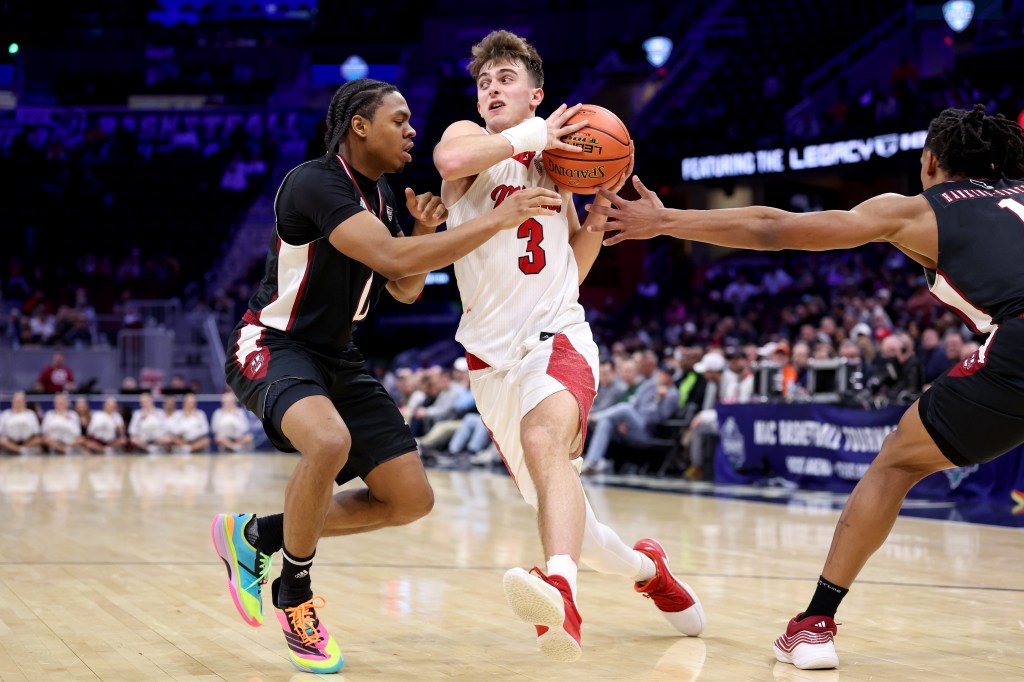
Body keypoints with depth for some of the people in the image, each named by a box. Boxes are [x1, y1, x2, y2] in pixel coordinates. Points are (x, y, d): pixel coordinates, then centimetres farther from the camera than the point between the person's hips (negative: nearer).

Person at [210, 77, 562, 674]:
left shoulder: (383, 194, 8)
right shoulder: (316, 182, -21)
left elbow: (406, 291, 15)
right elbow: (391, 257, -34)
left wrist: (424, 232, -5)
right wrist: (498, 220, -32)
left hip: (338, 356, 9)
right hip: (274, 346, -9)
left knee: (412, 499, 1)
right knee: (330, 443, -40)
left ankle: (258, 535, 17)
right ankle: (294, 597, -15)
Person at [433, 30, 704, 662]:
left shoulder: (553, 161, 17)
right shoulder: (470, 137, 5)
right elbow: (451, 159, -23)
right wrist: (532, 135, -13)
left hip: (558, 336, 0)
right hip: (494, 354, 1)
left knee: (545, 440, -34)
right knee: (555, 509, 8)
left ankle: (562, 595, -58)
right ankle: (647, 567, 37)